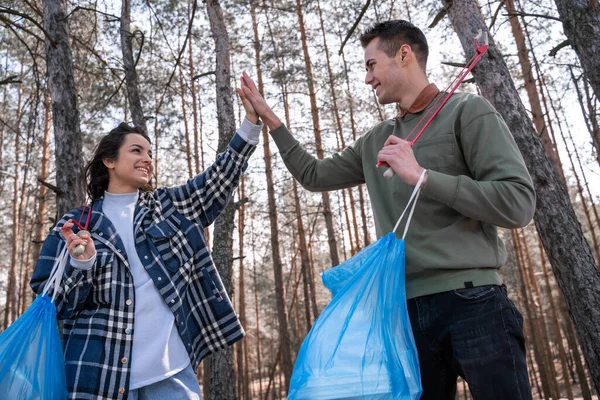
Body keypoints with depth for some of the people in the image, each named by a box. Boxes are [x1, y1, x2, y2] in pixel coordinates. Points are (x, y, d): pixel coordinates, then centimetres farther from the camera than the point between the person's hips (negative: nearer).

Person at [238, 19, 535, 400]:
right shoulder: (375, 142, 18)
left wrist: (422, 176, -14)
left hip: (472, 302, -5)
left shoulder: (467, 111, 0)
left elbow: (518, 203, -10)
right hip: (407, 307, 5)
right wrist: (270, 119, 22)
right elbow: (314, 175, 24)